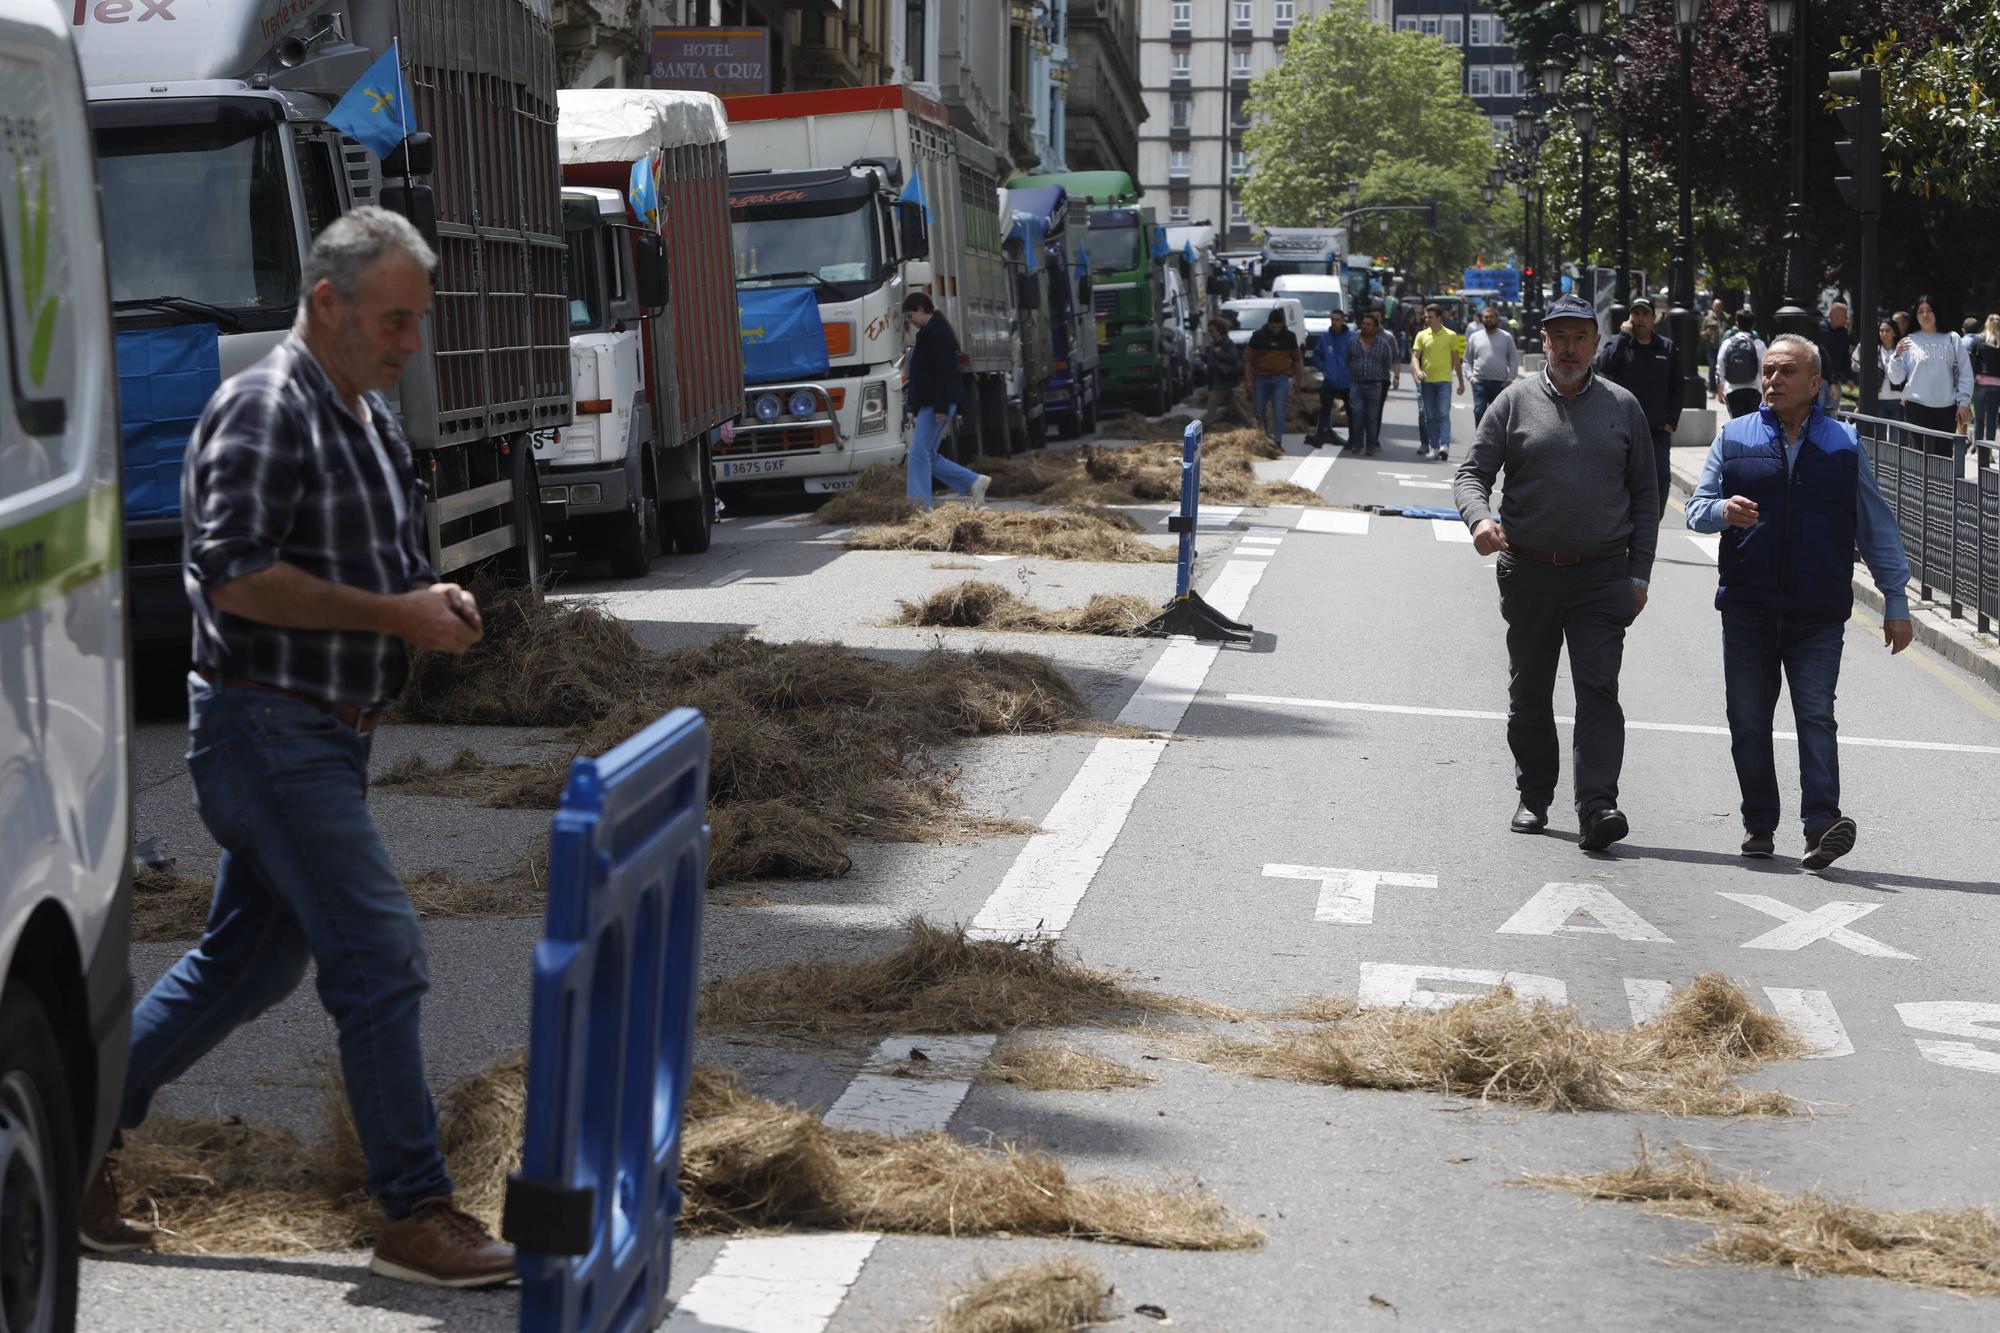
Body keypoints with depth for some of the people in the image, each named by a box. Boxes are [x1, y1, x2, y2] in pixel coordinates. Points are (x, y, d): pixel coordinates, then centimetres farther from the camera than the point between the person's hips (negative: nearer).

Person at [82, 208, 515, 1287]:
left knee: (248, 962, 15)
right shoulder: (262, 410, -15)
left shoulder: (371, 415, 16)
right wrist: (393, 615, -21)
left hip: (323, 740, 10)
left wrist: (430, 599, 6)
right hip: (269, 730, -10)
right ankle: (416, 1215, -3)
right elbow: (233, 574, -23)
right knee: (379, 955, -10)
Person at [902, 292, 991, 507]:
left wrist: (941, 407, -25)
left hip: (934, 406, -11)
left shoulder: (938, 335, -14)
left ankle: (919, 504, -10)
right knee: (928, 456, 11)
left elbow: (943, 374, -21)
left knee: (920, 454, -10)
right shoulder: (929, 333, 19)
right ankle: (974, 482, 13)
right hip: (928, 405, 11)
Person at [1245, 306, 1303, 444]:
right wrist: (1248, 380, -5)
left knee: (1279, 410, -10)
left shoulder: (1289, 337, 3)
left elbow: (1296, 359, 14)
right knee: (1259, 411, 7)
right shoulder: (1258, 336, -1)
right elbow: (1248, 359, 1)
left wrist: (1299, 379, 13)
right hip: (1261, 378, 1)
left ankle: (1277, 441, -11)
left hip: (1281, 378, -1)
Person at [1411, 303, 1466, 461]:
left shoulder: (1450, 336, 3)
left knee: (1444, 414, -11)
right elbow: (1415, 356, 3)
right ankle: (1434, 447, 11)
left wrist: (1461, 382, 9)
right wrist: (1418, 371, -18)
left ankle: (1444, 446, -18)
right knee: (1430, 416, 5)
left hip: (1444, 379, -3)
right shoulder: (1421, 335, 7)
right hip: (1427, 381, 3)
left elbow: (1456, 359, 8)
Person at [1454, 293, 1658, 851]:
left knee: (1598, 688, -12)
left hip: (1601, 575, -1)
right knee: (1529, 693, 10)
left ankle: (1596, 807, -18)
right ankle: (1533, 798, 25)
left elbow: (1644, 496, 12)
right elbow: (1471, 473, 2)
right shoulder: (1515, 403, 5)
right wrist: (1480, 518, -21)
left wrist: (1638, 573, 5)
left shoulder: (1623, 407, 8)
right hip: (1528, 572, 1)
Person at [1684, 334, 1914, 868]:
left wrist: (1896, 603, 10)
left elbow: (1877, 528, 13)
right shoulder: (1734, 438, 10)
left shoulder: (1844, 444, 9)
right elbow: (1697, 508, 8)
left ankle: (1821, 823, -20)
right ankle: (1759, 824, 15)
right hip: (1747, 609, 2)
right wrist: (1723, 511, -17)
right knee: (1748, 722, 5)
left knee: (1816, 714, -13)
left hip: (1819, 615, -2)